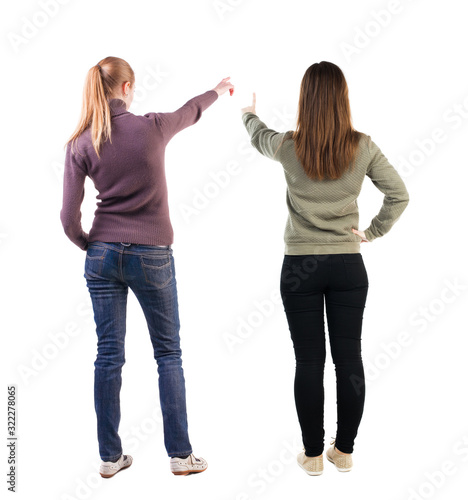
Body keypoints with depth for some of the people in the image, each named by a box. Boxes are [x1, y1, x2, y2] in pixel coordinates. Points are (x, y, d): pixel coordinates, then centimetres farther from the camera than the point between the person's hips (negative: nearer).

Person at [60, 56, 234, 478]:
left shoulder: (81, 145, -3)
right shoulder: (152, 127, -7)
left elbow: (69, 217, -5)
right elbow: (190, 111, 16)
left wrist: (90, 246, 15)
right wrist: (218, 90, 36)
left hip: (103, 255, 2)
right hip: (151, 255, -2)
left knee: (109, 356, 9)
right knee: (168, 353, 10)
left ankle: (110, 456, 19)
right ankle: (180, 454, 17)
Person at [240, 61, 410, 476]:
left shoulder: (288, 146, -6)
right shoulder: (363, 147, -4)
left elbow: (259, 136, 18)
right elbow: (399, 195, 1)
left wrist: (248, 113, 38)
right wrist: (374, 231, 9)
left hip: (300, 267, -1)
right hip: (348, 266, 1)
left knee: (308, 362, 6)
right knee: (349, 358, 10)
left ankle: (313, 454, 17)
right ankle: (345, 450, 22)